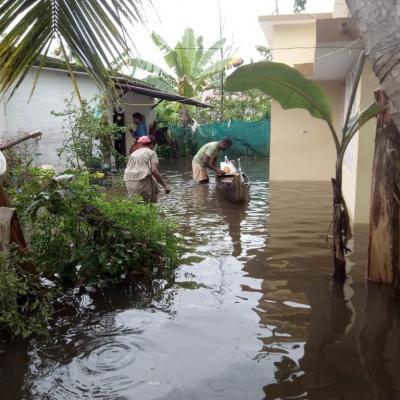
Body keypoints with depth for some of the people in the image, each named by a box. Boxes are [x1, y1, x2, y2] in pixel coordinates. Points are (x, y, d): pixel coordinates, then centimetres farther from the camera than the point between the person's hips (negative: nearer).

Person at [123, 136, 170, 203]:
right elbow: (154, 170, -10)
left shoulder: (133, 153, 21)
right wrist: (165, 185, -9)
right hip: (143, 182, -5)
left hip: (129, 183, 5)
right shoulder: (151, 153, 5)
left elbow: (127, 171, 18)